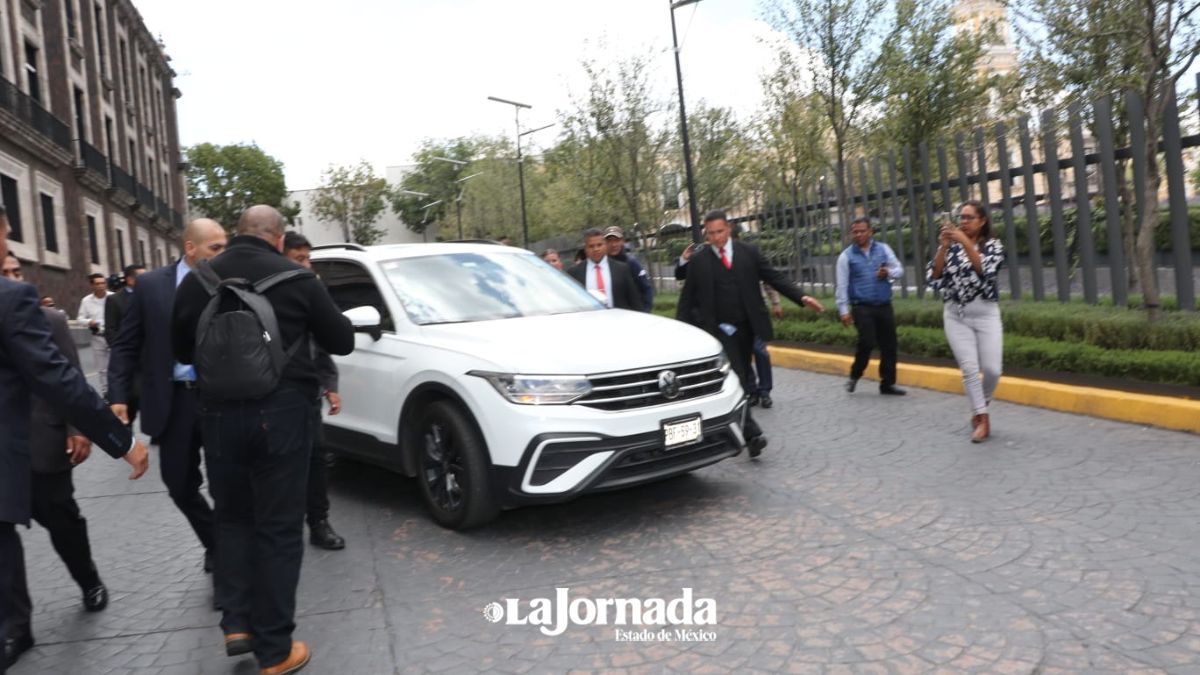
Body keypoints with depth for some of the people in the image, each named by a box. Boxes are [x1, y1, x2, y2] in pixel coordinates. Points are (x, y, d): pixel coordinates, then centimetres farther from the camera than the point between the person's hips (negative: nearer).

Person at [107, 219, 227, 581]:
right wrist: (119, 398, -6)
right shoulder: (150, 285, 1)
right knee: (180, 485, 11)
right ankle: (217, 545, 35)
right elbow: (126, 346, 3)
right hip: (174, 401, 2)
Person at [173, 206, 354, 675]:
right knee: (279, 528, 4)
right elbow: (342, 341, 2)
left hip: (219, 413, 3)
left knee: (232, 518, 21)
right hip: (281, 412, -3)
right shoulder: (297, 279, -6)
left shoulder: (196, 281, 3)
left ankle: (236, 624, 16)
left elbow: (182, 350, 14)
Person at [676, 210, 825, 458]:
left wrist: (802, 298, -9)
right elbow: (687, 298, 2)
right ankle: (752, 433, -15)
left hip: (745, 328, 3)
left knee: (742, 379, 12)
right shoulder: (698, 261, 0)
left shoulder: (749, 252, 4)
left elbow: (774, 277, 2)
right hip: (718, 330, -3)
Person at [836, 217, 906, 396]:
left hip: (884, 306, 4)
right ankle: (854, 376, 10)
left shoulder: (883, 249, 9)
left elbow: (899, 269, 10)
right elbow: (842, 285, -3)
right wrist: (844, 310, -8)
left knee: (889, 345, 5)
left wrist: (889, 273, -13)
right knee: (867, 343, -16)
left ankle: (888, 384, 17)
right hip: (862, 308, -4)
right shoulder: (846, 256, 0)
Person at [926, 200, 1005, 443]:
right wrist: (944, 246, -17)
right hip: (955, 316, 1)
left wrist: (965, 242, -26)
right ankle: (982, 419, 6)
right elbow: (933, 277, -7)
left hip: (986, 314, -1)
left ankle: (979, 408, 25)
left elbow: (985, 270, -20)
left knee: (992, 369, -4)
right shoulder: (949, 246, 4)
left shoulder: (993, 245, 0)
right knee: (969, 368, -6)